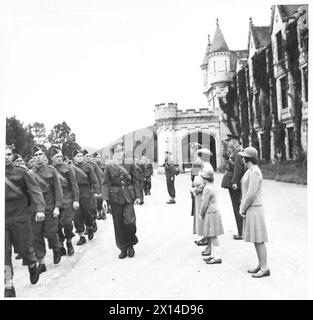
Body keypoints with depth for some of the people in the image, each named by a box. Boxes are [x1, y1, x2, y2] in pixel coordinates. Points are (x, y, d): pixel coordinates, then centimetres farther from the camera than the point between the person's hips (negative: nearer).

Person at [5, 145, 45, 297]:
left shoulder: (21, 172, -1)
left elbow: (35, 190, -6)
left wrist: (39, 208, -18)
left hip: (20, 217, -2)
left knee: (24, 248, 6)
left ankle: (33, 266, 38)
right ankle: (9, 286, 7)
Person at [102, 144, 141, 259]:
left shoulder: (130, 165, 6)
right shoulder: (109, 167, 4)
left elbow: (135, 181, 8)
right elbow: (105, 184, 0)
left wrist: (137, 196, 2)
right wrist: (105, 199, -10)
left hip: (128, 197, 0)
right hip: (115, 198, 0)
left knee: (129, 221, -10)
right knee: (118, 224, 5)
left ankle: (131, 245, 14)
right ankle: (123, 248, 19)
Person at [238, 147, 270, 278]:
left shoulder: (254, 172, -18)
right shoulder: (250, 171, 13)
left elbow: (251, 194, -21)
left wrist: (242, 209, -12)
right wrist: (242, 207, 9)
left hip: (254, 209, -10)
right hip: (249, 209, 10)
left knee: (258, 240, -3)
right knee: (255, 239, 14)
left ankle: (264, 269, 5)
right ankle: (261, 265, 24)